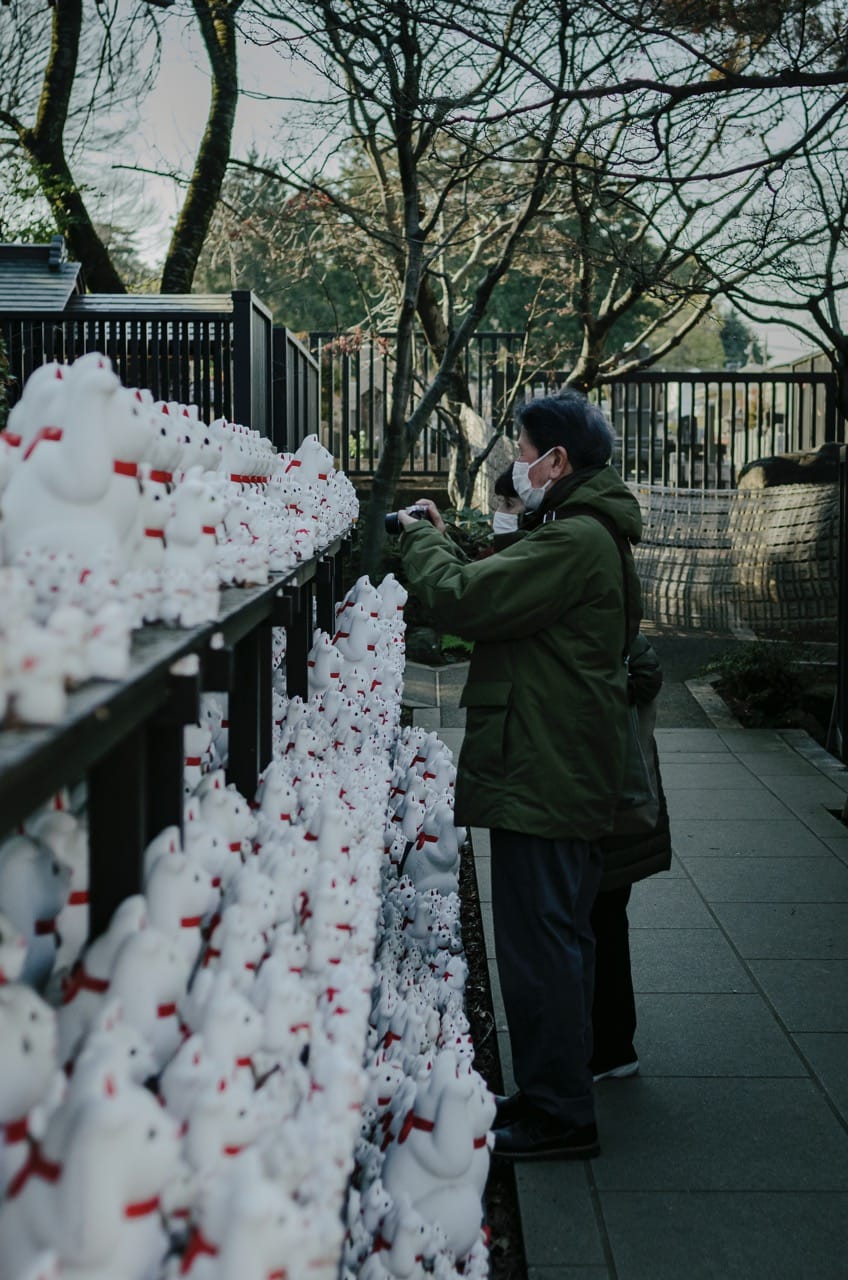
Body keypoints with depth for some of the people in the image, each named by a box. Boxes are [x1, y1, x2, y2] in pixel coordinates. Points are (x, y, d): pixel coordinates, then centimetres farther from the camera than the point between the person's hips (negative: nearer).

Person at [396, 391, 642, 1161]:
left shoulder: (574, 540, -18)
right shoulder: (583, 534, 18)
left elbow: (465, 600, -22)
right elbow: (501, 588, 18)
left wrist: (423, 540, -4)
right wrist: (448, 544, 9)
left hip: (544, 775, -11)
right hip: (562, 773, 11)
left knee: (541, 943, -4)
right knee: (558, 938, 17)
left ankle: (558, 1116, 6)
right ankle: (553, 1095, 29)